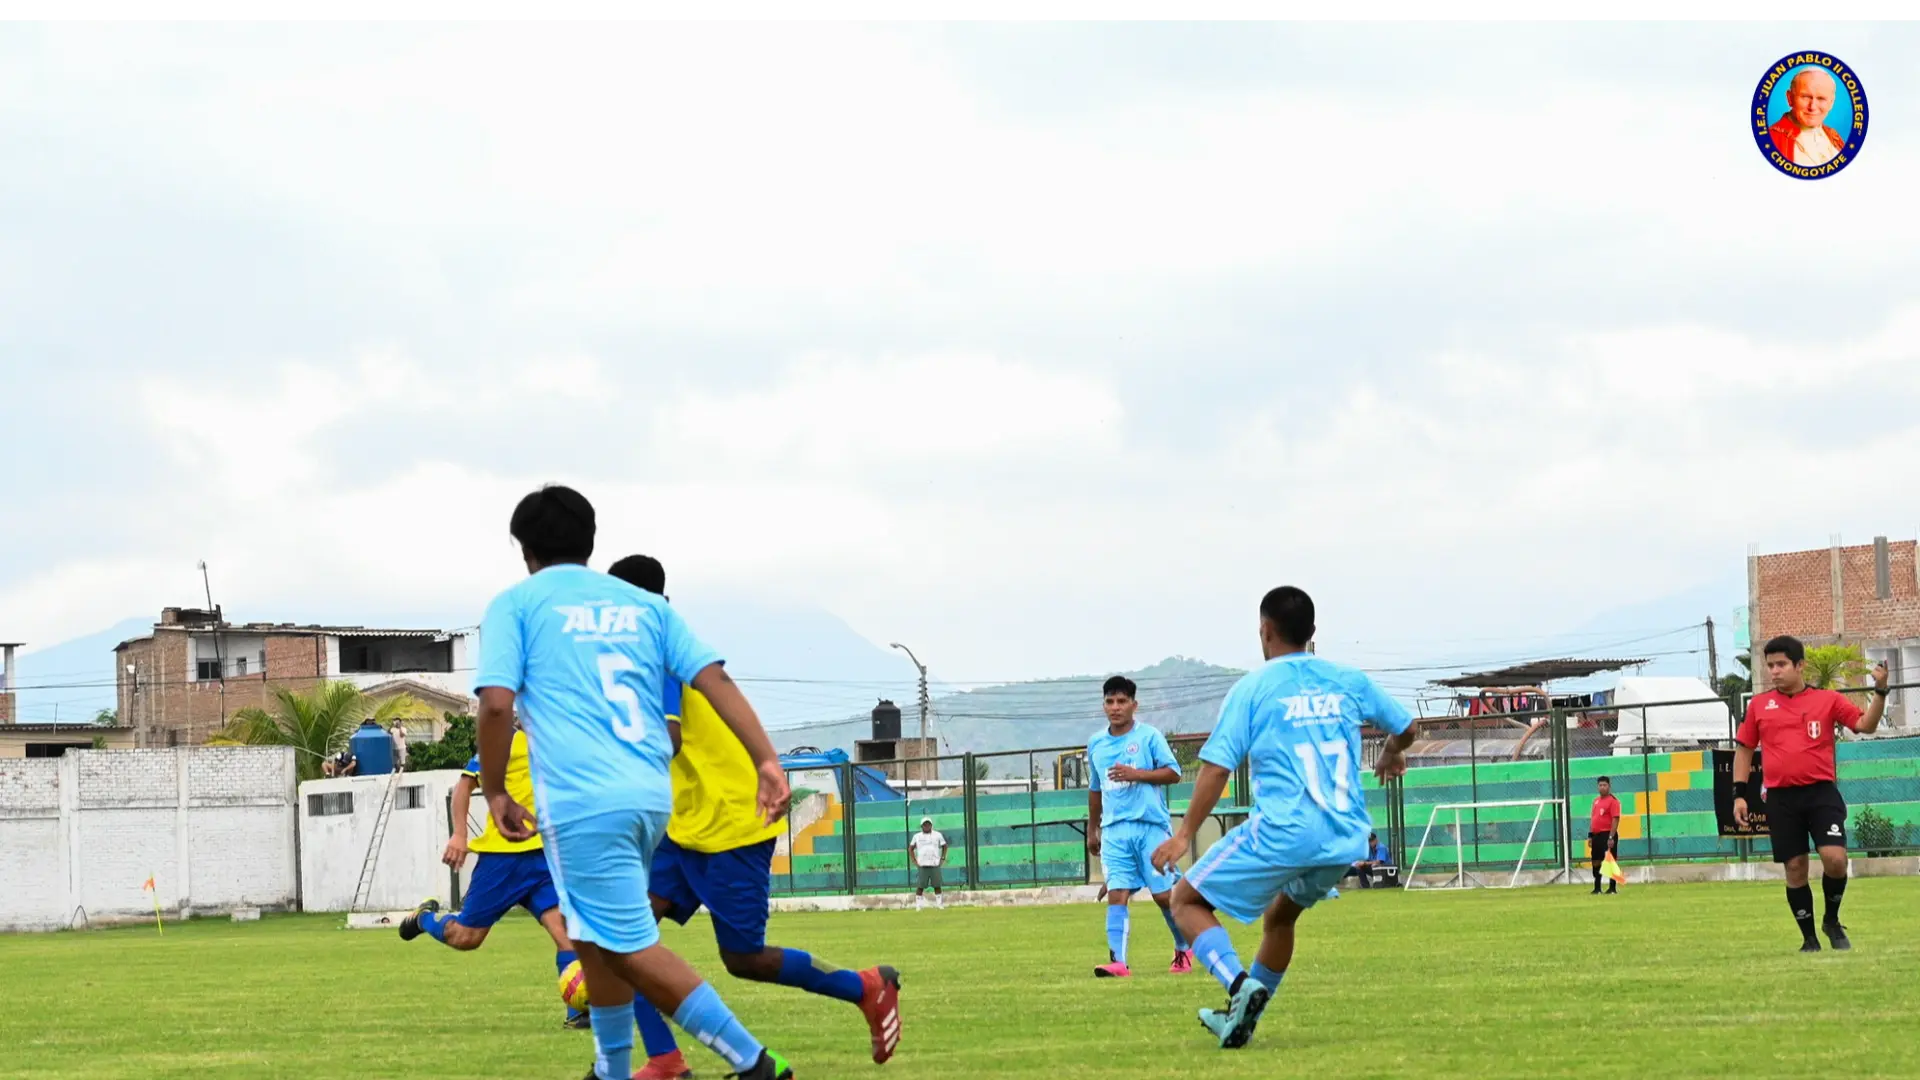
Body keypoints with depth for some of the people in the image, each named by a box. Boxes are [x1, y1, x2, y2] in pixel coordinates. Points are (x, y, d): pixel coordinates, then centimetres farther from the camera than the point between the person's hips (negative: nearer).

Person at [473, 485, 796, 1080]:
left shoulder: (515, 604, 5)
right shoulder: (644, 604, 18)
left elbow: (496, 703, -9)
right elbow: (715, 678, 6)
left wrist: (494, 792, 3)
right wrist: (767, 761, 1)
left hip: (580, 802, -6)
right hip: (652, 795, 6)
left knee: (634, 949, -4)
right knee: (596, 937, 24)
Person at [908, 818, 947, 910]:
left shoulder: (938, 835, 8)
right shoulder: (917, 836, 8)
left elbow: (944, 846, 16)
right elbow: (910, 849, 14)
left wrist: (943, 858, 5)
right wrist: (914, 861, 4)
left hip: (935, 864, 0)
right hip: (922, 865, 0)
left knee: (937, 885, -2)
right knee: (920, 886, -5)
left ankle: (939, 904, 5)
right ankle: (918, 905, -2)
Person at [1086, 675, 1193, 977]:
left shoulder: (1149, 736, 0)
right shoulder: (1096, 743, 14)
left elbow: (1173, 773, -4)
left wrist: (1136, 774, -16)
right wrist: (1092, 830, 29)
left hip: (1151, 825, -3)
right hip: (1115, 830, 3)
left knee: (1164, 894, 0)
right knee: (1116, 893, -11)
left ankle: (1184, 949, 24)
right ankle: (1118, 961, -17)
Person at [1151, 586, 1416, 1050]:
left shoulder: (1252, 688, -1)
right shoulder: (1349, 681, 12)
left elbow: (1217, 765, -8)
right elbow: (1405, 728, 24)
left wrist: (1186, 834, -6)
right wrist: (1390, 757, 47)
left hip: (1282, 832, -6)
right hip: (1346, 838, 6)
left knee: (1187, 899, 9)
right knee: (1279, 915, 32)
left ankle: (1241, 984, -13)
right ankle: (1243, 1015, 35)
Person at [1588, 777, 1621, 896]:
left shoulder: (1613, 801, -9)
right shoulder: (1596, 800, 15)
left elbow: (1615, 819, -15)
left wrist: (1611, 837, -21)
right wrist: (1590, 835, 15)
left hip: (1607, 834, -8)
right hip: (1596, 835, 8)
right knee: (1596, 861, 11)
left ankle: (1613, 888, 0)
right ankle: (1597, 888, 19)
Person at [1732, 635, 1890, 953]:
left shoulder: (1827, 700, 3)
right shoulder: (1759, 705, 8)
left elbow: (1866, 725, -3)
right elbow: (1744, 749, 15)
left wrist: (1880, 691, -17)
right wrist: (1740, 794, 8)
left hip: (1821, 793, -2)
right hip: (1781, 798, 2)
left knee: (1835, 858, -16)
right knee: (1795, 868, 2)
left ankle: (1832, 921, 10)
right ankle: (1809, 938, 16)